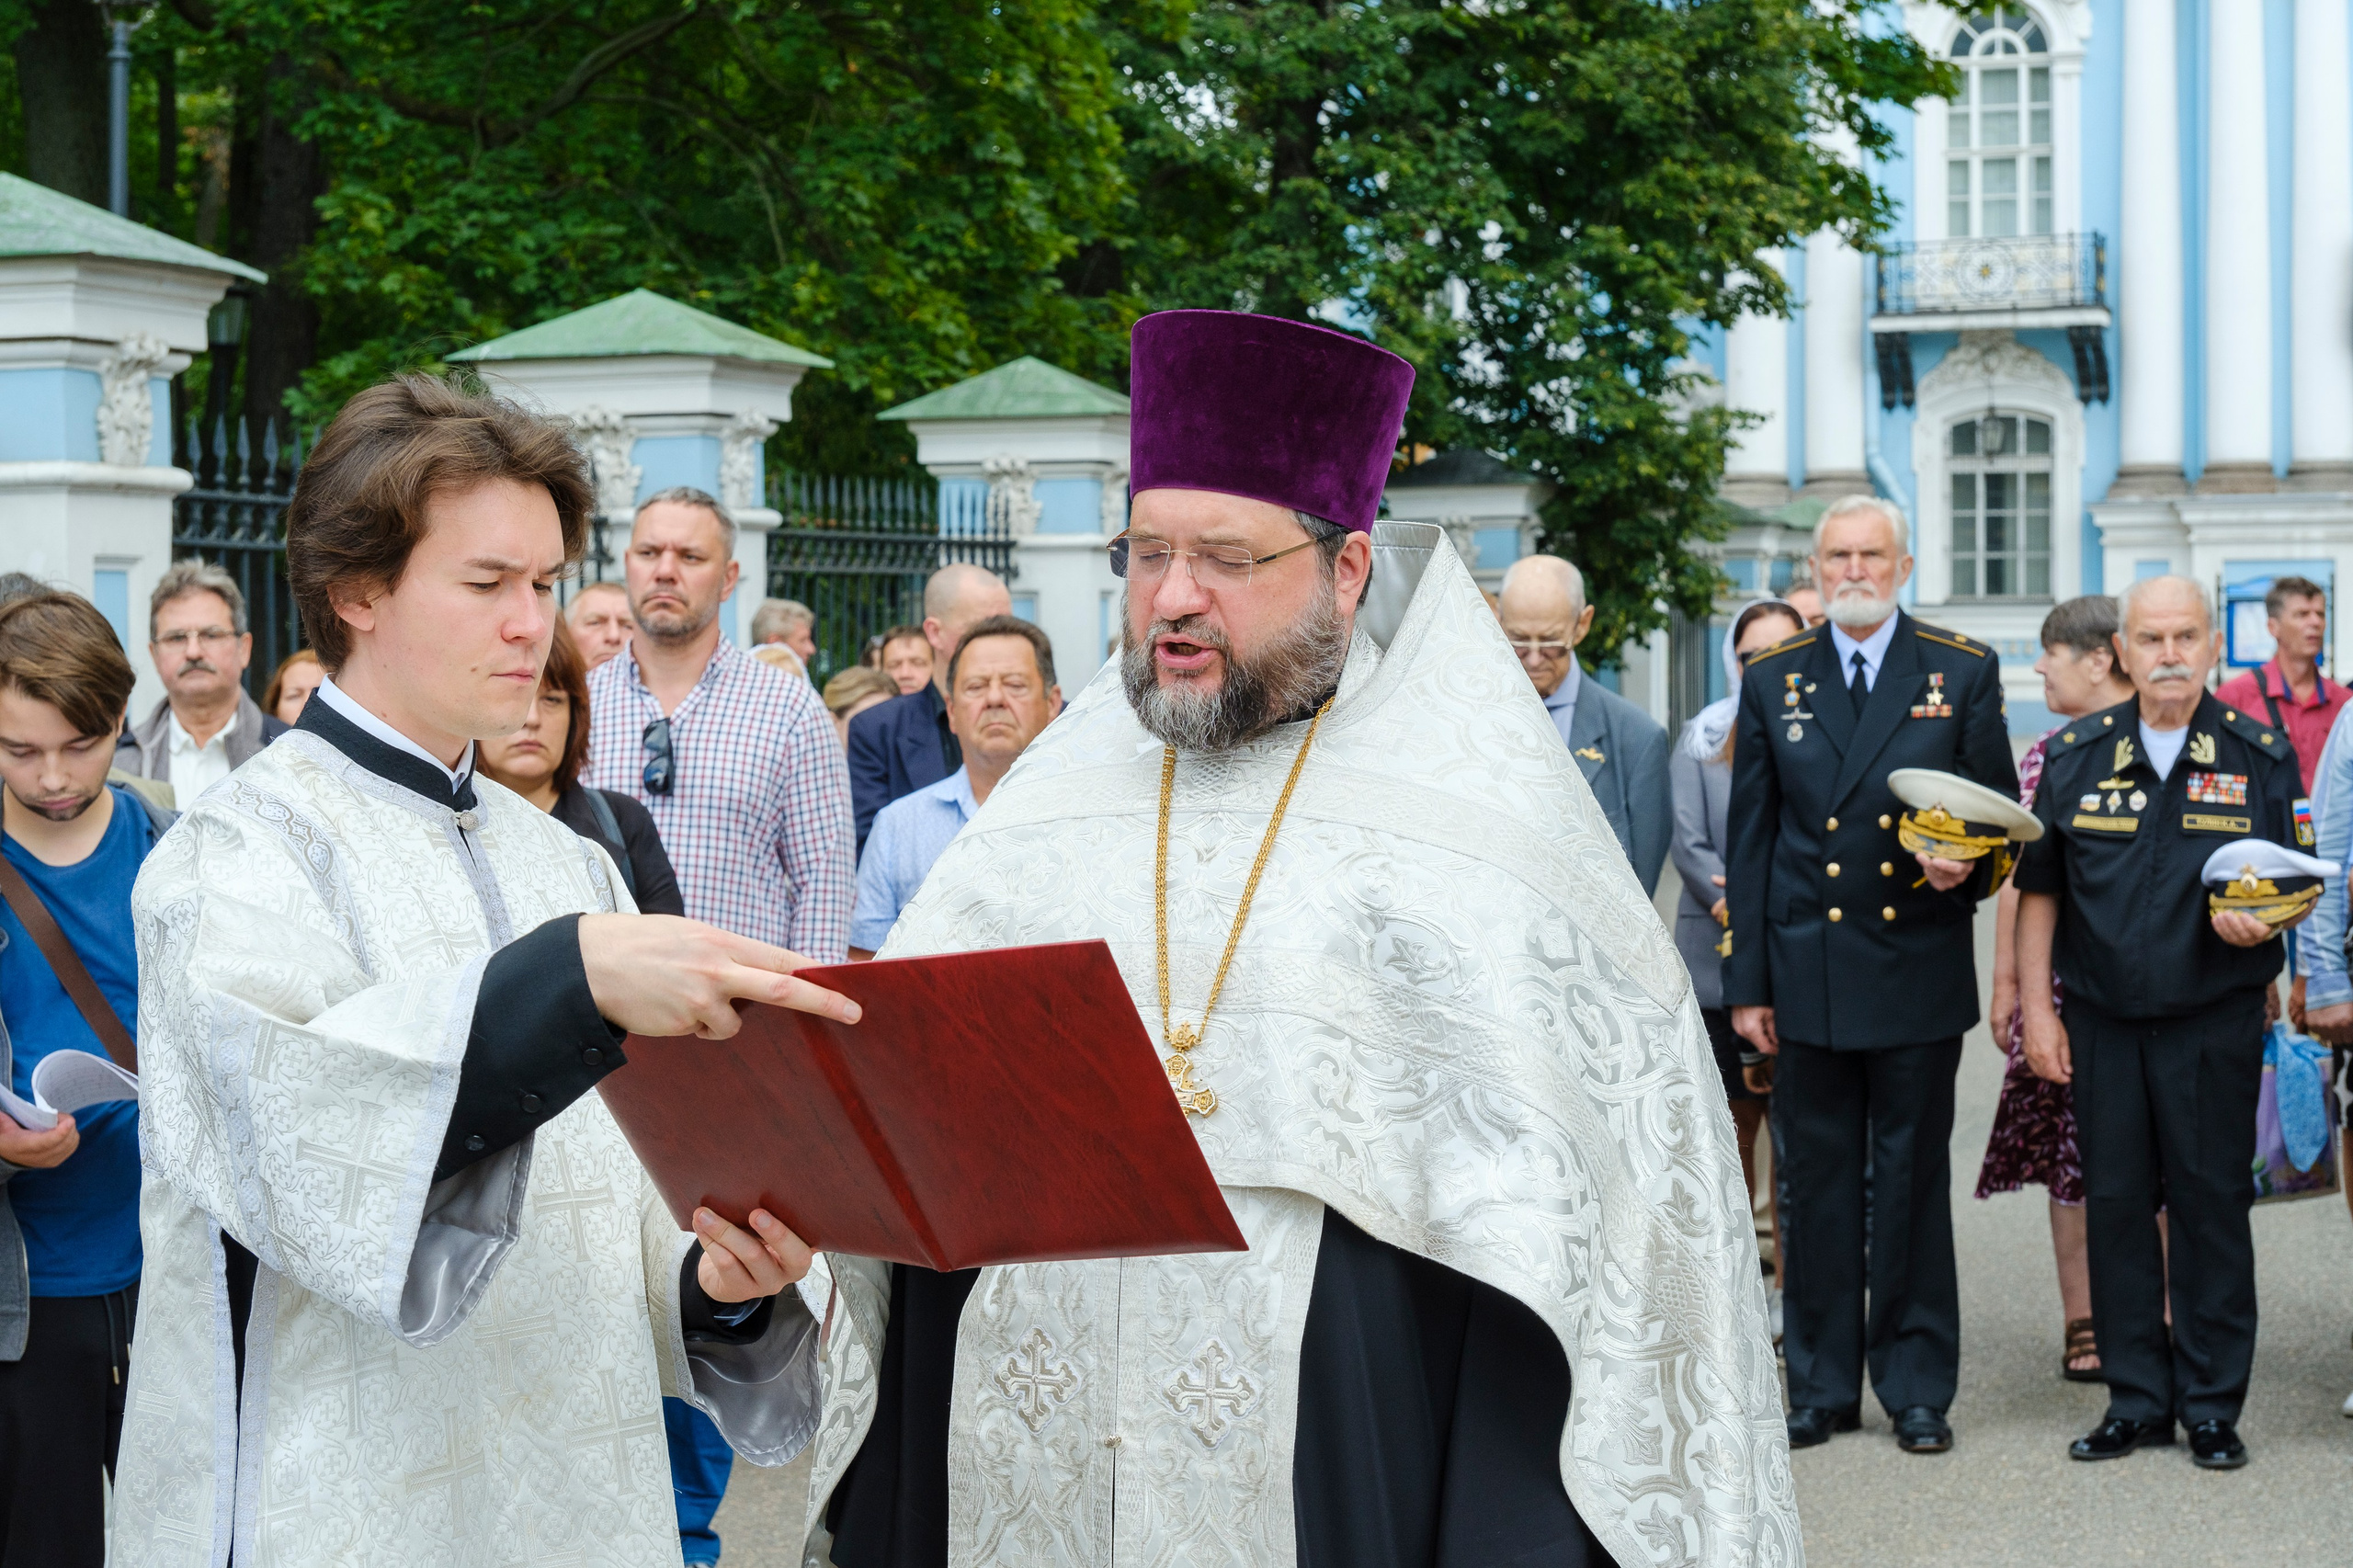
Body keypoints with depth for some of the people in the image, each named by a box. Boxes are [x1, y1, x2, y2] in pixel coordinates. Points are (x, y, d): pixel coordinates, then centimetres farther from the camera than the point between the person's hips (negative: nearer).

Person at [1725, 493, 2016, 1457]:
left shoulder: (1963, 674, 4)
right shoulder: (1772, 681, 8)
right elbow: (1749, 840, 8)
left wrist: (1966, 866, -16)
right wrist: (1747, 982, 4)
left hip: (1919, 969, -1)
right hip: (1808, 971, 1)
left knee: (1914, 1180, 4)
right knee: (1815, 1183, 6)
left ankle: (1917, 1387, 13)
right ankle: (1822, 1385, 16)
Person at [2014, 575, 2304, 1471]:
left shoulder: (2261, 756, 3)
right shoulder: (2074, 757, 6)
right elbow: (2039, 890, 8)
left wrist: (2263, 919, -15)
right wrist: (2035, 1008, 3)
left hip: (2216, 1019, -2)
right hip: (2103, 1019, 2)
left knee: (2211, 1203, 1)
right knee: (2114, 1202, 4)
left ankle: (2212, 1404, 11)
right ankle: (2137, 1400, 14)